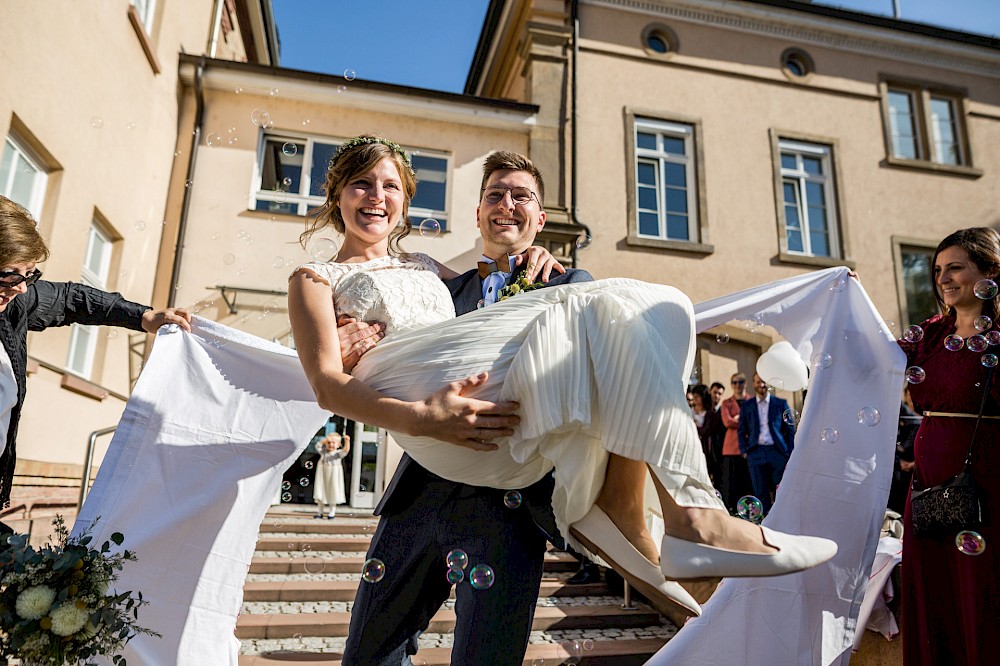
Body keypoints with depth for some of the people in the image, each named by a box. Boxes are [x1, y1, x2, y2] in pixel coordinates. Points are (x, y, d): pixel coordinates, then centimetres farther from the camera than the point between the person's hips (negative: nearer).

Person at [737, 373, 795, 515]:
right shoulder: (747, 406, 11)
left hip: (777, 452, -1)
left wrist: (790, 454, 0)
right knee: (761, 494, 0)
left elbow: (790, 430, 8)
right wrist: (744, 452, 2)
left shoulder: (781, 404, 9)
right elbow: (741, 431, 14)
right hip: (756, 453, 1)